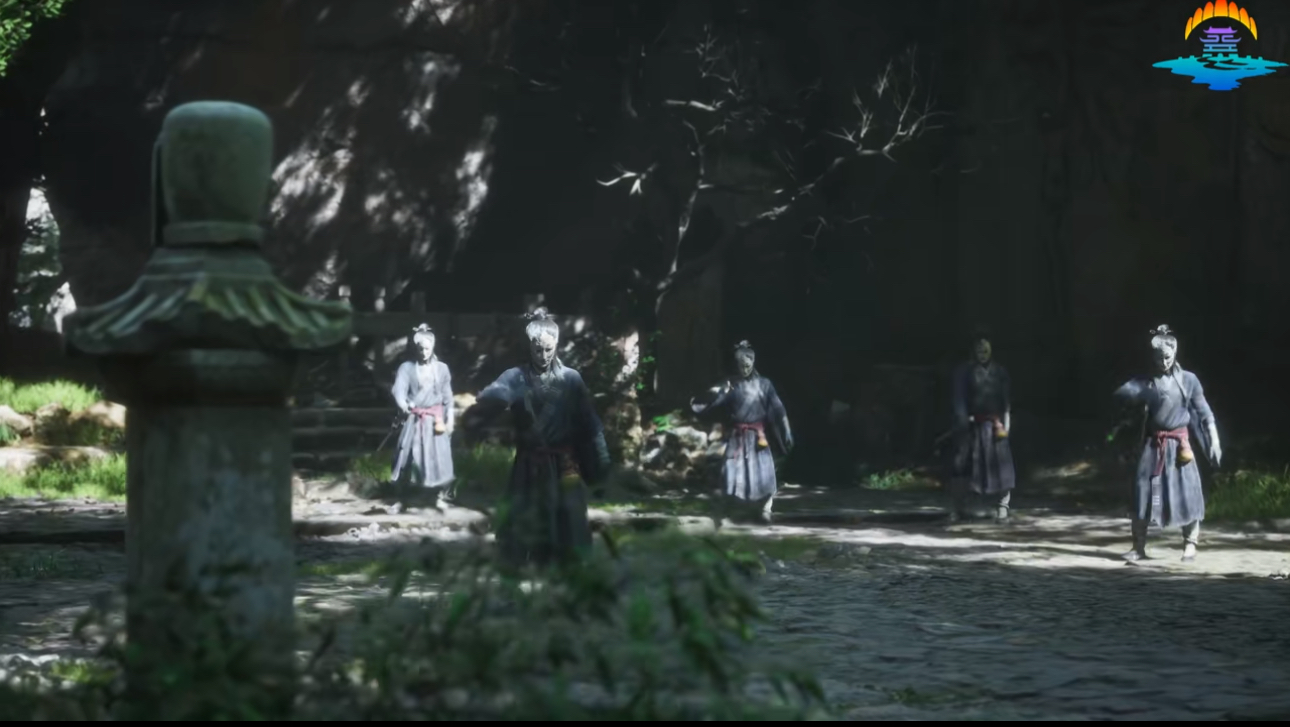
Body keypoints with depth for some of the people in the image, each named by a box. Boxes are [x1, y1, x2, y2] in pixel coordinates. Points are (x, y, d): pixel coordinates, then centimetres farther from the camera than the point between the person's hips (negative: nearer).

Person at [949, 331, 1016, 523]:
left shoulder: (1000, 371, 8)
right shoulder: (964, 370, 2)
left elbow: (1007, 399, 7)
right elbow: (959, 398, -2)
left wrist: (1006, 422, -3)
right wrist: (963, 421, -13)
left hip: (994, 424, 1)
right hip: (971, 424, -1)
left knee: (998, 463, -4)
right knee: (964, 464, -3)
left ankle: (1002, 506, 2)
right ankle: (959, 507, 6)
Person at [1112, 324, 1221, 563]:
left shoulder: (1188, 380, 1)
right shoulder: (1146, 382, 2)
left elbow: (1204, 413, 4)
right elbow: (1121, 393, -13)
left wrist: (1214, 441, -2)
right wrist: (1146, 393, -27)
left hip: (1179, 444, -1)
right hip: (1153, 445, 1)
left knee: (1187, 492, -4)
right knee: (1143, 492, -2)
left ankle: (1190, 545, 11)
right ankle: (1139, 547, 6)